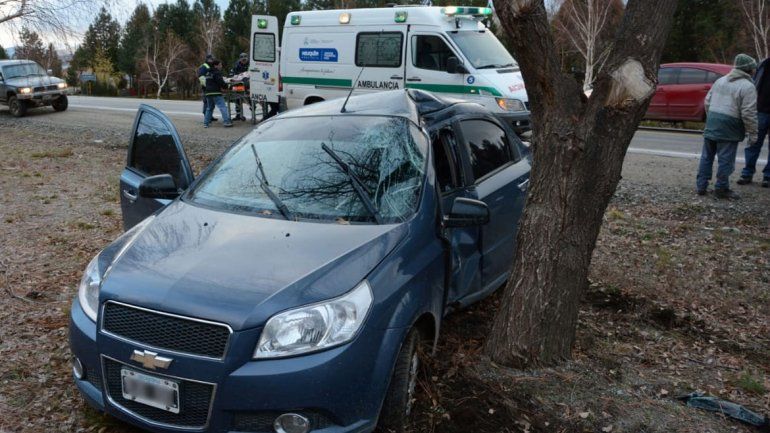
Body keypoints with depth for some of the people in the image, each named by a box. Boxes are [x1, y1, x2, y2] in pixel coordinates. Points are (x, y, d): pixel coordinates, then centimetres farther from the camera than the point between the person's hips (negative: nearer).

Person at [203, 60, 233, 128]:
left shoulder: (208, 73, 21)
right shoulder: (217, 73, -8)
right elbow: (221, 82, -17)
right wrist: (226, 86, 0)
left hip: (208, 93, 9)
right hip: (216, 93, -9)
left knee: (209, 108, 16)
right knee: (223, 107, -9)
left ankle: (206, 123, 14)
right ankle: (227, 122, -16)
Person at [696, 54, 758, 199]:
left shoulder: (720, 81, 12)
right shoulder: (747, 87, -9)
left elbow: (707, 101, 16)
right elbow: (748, 113, -13)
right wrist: (753, 134, -5)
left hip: (712, 123, 7)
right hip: (729, 128, -7)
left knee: (707, 156, 13)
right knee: (726, 159, 2)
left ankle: (701, 186, 16)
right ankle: (721, 188, 8)